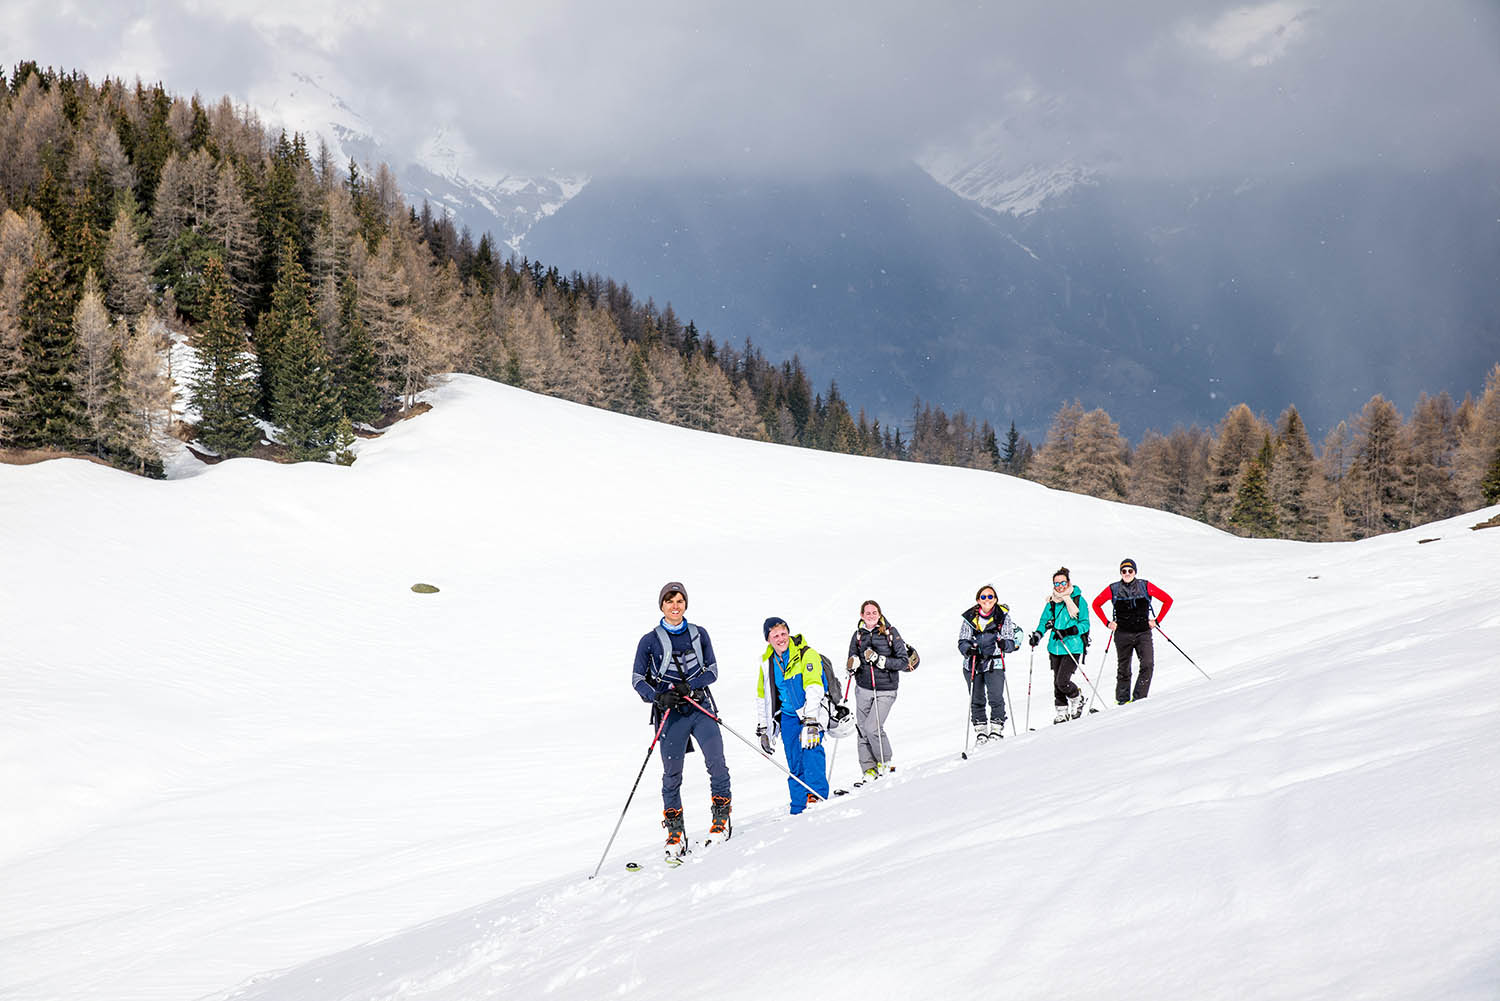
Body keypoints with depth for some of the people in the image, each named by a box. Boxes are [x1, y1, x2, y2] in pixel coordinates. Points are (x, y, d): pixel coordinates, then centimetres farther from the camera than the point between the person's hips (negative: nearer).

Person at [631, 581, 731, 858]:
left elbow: (712, 671, 7)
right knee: (672, 774, -2)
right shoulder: (650, 641, 3)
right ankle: (675, 834, 7)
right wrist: (658, 697, -14)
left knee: (717, 764, -13)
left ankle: (720, 820, 1)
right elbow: (638, 679, 4)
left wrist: (689, 686, -12)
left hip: (701, 708, 1)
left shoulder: (699, 634, 8)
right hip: (671, 713, -1)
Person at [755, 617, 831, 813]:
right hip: (788, 717, 5)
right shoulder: (767, 661, 5)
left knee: (812, 753, -22)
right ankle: (798, 809, 11)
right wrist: (763, 728, 17)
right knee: (794, 764, 5)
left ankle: (817, 798, -23)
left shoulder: (807, 655, -14)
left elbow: (814, 690, -24)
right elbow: (762, 696, 18)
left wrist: (810, 722, -33)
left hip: (810, 713, -5)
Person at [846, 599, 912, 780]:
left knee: (873, 728, -15)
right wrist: (853, 664, -13)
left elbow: (904, 661, -9)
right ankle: (869, 768, 13)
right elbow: (852, 662, 11)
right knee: (862, 730, 2)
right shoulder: (858, 635, 5)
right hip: (863, 689, 4)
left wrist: (879, 660, -20)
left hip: (885, 691, -4)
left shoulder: (890, 632, -6)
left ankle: (885, 761, 7)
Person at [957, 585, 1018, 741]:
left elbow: (1011, 643, 3)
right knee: (976, 700, 3)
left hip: (994, 663, -2)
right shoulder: (970, 618, 5)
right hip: (973, 664, 2)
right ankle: (980, 730, 13)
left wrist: (1004, 644, -20)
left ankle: (997, 728, -3)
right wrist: (969, 648, -16)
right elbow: (962, 642, 6)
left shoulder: (1003, 616, 3)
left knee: (996, 698, -13)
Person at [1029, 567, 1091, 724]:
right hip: (1055, 648, 5)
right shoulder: (1052, 602, 9)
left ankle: (1077, 699, 15)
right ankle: (1061, 712, 21)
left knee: (1062, 681, -13)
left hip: (1072, 648, -5)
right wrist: (1037, 634, -3)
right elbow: (1044, 620, 17)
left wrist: (1068, 632, -19)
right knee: (1057, 682, 8)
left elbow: (1085, 624, -5)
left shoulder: (1078, 600, -5)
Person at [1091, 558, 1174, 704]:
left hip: (1143, 633, 0)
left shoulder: (1145, 586, -2)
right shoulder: (1113, 589, 0)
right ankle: (1122, 701, 16)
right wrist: (1107, 623, 6)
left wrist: (1157, 620, 2)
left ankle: (1139, 698, -13)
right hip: (1123, 634, 1)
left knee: (1148, 665, -18)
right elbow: (1096, 604, 13)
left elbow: (1168, 600, 5)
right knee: (1124, 670, 5)